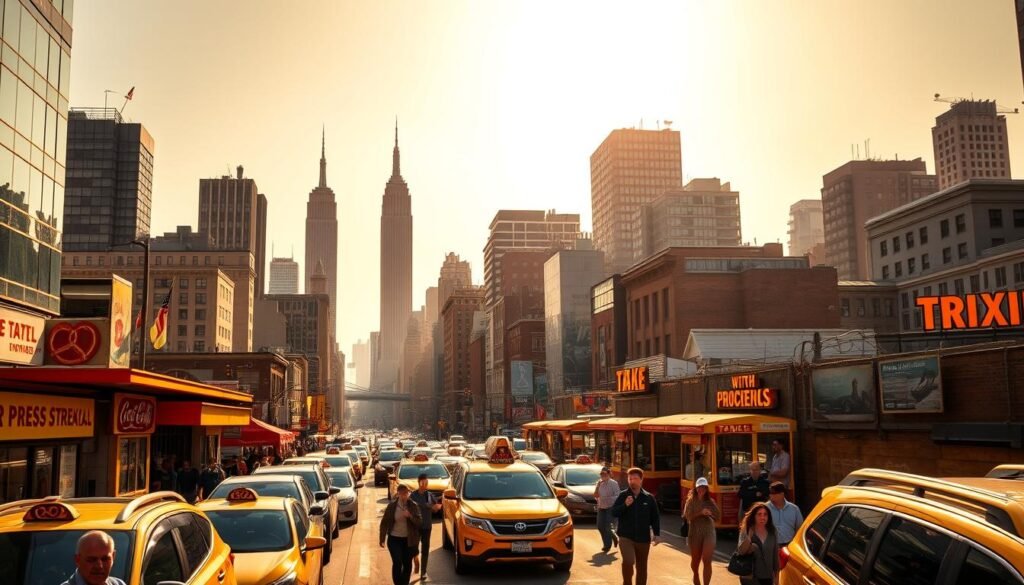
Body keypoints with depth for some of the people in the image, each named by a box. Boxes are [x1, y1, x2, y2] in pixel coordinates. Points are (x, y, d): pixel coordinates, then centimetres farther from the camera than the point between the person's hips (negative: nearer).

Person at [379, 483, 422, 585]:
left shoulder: (413, 506, -4)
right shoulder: (392, 505, -5)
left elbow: (420, 522, -9)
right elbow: (384, 522, 0)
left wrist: (410, 516, -26)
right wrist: (382, 538, -2)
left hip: (408, 540, 1)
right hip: (394, 539, -1)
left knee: (407, 564, 10)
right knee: (397, 563, -13)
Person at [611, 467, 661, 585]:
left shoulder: (648, 497, 1)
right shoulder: (623, 495, -2)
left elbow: (655, 517, 5)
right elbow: (613, 513, -6)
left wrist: (657, 534, -2)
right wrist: (625, 505, -21)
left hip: (643, 538, 2)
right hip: (626, 537, -2)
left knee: (642, 568, 11)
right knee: (628, 561, -23)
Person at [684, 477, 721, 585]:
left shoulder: (710, 501, 5)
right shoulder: (691, 501, 0)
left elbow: (718, 517, 0)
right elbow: (688, 516, -12)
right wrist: (700, 513, -22)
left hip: (709, 532, 0)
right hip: (695, 533, 0)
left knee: (707, 560, -14)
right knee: (695, 560, 16)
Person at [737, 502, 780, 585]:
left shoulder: (772, 534, 6)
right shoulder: (746, 532, -6)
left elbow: (775, 556, 12)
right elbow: (741, 551, -21)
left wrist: (776, 576, 12)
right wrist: (749, 536, -29)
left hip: (768, 577, 5)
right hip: (751, 577, -4)